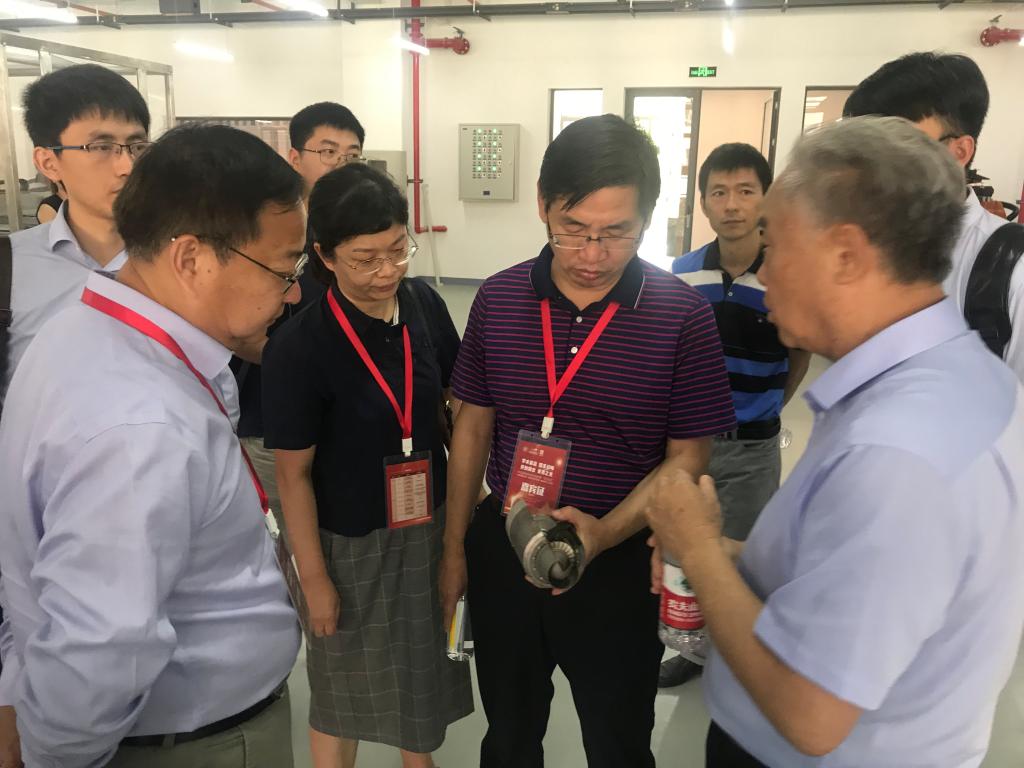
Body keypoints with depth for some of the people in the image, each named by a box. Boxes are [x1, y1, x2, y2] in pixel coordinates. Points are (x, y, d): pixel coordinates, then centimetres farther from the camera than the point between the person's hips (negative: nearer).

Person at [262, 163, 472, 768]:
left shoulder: (426, 305, -9)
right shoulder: (298, 346, -23)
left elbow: (460, 403, 5)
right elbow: (294, 473, -14)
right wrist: (314, 575, -9)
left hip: (429, 523, 5)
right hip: (349, 540, -4)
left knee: (423, 662, 25)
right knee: (345, 684, 17)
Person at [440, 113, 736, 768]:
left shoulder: (683, 316, -14)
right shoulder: (498, 299, -5)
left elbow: (688, 457, -9)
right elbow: (474, 430, 4)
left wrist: (606, 532, -25)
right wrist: (455, 548, 8)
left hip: (616, 562, -2)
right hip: (500, 552, 3)